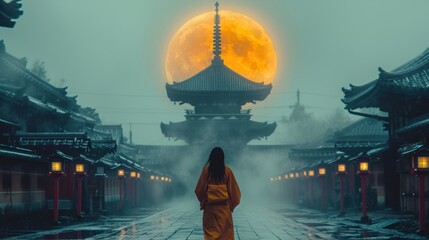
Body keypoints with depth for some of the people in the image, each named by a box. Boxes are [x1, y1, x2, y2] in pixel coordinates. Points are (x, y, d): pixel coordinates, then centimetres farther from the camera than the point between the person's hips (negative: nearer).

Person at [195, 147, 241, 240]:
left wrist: (202, 201, 18)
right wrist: (232, 204, 14)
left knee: (210, 232, 2)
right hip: (224, 206, 0)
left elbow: (199, 189, 0)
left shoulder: (206, 169, -4)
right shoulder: (227, 171, -3)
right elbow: (233, 189, 0)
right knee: (225, 231, 5)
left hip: (210, 205, 0)